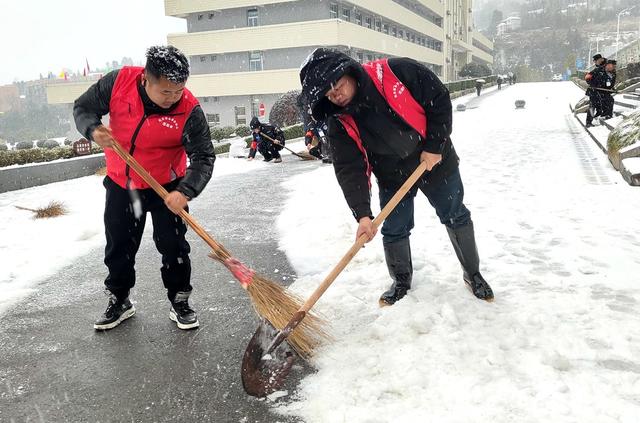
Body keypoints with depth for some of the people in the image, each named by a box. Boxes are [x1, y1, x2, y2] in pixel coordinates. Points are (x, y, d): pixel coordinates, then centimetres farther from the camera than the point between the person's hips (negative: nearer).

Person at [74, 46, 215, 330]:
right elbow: (83, 107, -5)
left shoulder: (189, 109, -24)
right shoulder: (119, 82, -19)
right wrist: (93, 129, -27)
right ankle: (119, 301, 33)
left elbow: (203, 156, -24)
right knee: (118, 247, 13)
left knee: (173, 246, 1)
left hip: (167, 188, -2)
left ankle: (179, 302, 21)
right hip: (120, 184, 3)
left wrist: (186, 191, -39)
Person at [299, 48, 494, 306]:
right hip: (393, 177, 2)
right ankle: (401, 282, 28)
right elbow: (349, 170, -20)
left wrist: (434, 146, -18)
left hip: (435, 162, -1)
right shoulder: (340, 123, -17)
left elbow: (439, 99, -16)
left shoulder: (398, 72, -25)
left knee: (456, 218, 11)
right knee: (394, 232, 3)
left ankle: (473, 274, 31)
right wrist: (362, 214, -29)